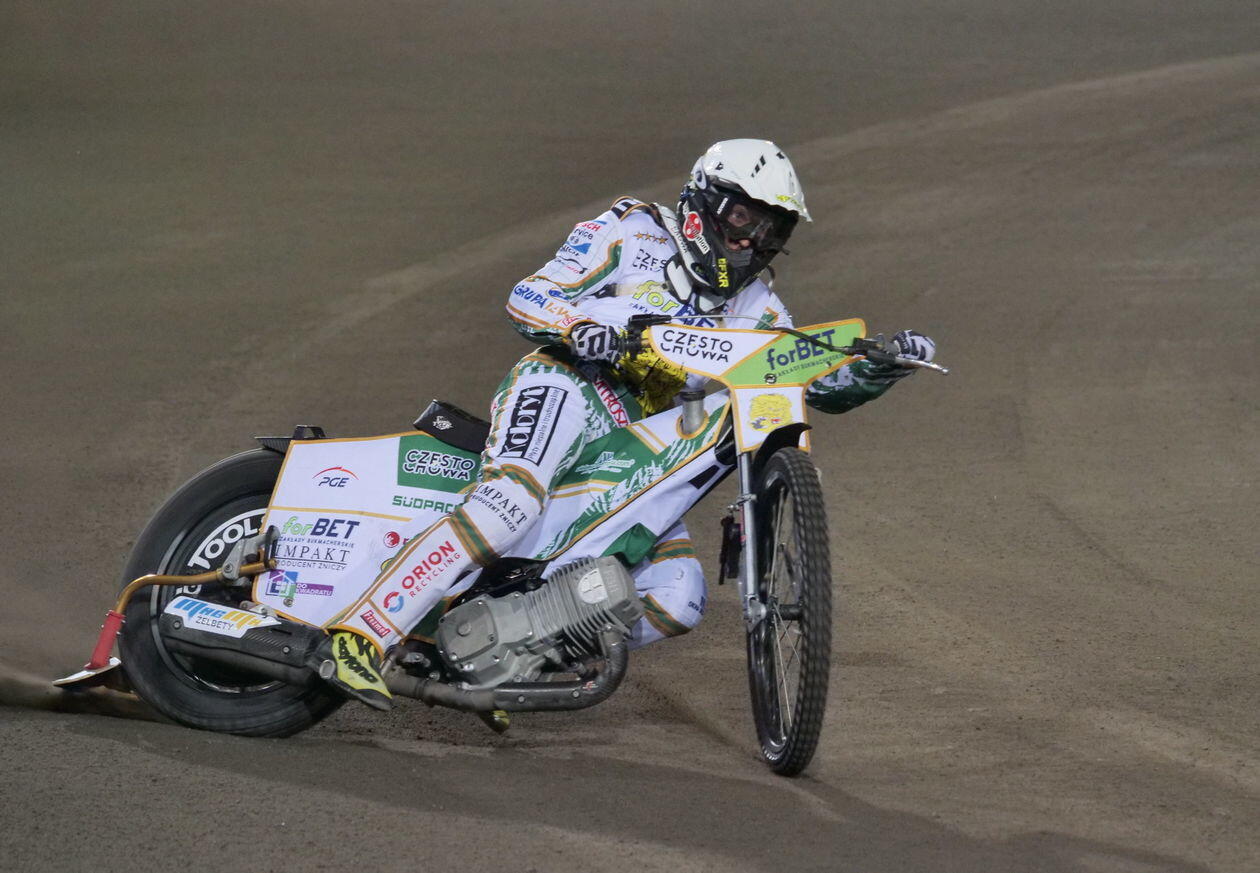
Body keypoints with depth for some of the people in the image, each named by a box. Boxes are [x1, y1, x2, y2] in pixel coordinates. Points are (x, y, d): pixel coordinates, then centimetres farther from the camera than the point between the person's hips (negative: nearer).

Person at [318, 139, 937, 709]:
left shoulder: (754, 309, 22)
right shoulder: (635, 235, 4)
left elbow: (823, 382, 18)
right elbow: (526, 297, -3)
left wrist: (883, 364, -2)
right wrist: (578, 327, -24)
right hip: (569, 387, -7)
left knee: (676, 603, -9)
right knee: (512, 500, -37)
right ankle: (360, 635, -42)